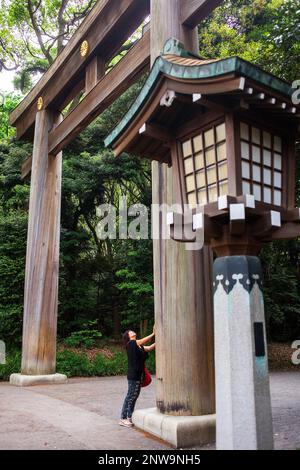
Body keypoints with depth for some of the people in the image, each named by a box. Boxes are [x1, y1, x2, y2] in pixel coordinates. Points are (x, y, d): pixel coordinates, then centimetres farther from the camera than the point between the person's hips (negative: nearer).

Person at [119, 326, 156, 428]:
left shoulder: (139, 346, 15)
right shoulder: (130, 344, -9)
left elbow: (150, 348, 5)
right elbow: (143, 341, -21)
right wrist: (153, 334, -25)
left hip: (139, 375, 8)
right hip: (133, 375, -8)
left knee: (134, 396, 13)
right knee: (131, 396, -3)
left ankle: (129, 417, 22)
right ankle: (123, 419, 6)